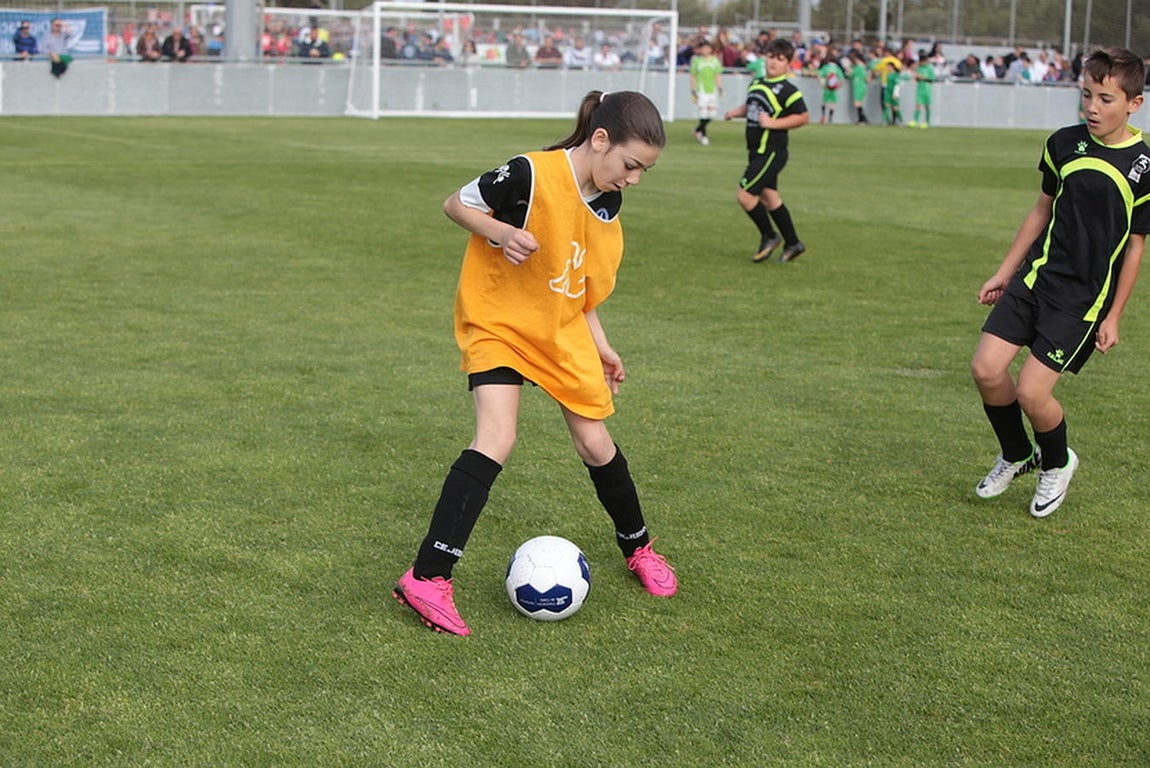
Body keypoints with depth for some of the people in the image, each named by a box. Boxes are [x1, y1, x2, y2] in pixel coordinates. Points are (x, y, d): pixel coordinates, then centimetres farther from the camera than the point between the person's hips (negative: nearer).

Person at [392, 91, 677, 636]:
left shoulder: (607, 202, 0)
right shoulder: (532, 175, -23)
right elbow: (457, 204, -12)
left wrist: (599, 344, 13)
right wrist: (502, 232, -29)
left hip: (562, 332, 6)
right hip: (498, 324, -6)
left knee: (595, 443, 8)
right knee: (495, 441, -22)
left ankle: (637, 547, 34)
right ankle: (427, 578, -21)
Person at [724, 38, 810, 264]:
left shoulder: (787, 90, -14)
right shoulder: (756, 83, 11)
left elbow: (804, 117, -16)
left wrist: (774, 123, -22)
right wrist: (736, 112, 7)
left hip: (771, 153, -9)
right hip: (757, 151, 9)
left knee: (745, 194, -12)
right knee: (769, 197, 14)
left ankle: (769, 237, 7)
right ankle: (793, 244, 25)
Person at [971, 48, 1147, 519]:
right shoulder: (1064, 144, 2)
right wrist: (1005, 272, 16)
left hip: (1084, 296, -4)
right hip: (1037, 273, 4)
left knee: (1031, 392, -11)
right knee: (986, 370, -6)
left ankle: (1057, 464, 21)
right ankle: (1016, 456, 22)